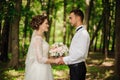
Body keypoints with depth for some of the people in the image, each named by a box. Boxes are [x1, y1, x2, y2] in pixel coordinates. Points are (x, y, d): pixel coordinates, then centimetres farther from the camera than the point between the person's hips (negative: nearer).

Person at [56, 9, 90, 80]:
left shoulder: (83, 33, -15)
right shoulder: (78, 32, 15)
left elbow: (81, 53, -23)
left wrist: (65, 60, -17)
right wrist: (64, 59, 7)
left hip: (78, 68, -9)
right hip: (74, 67, 9)